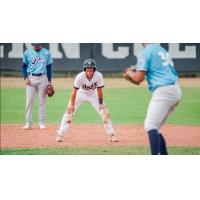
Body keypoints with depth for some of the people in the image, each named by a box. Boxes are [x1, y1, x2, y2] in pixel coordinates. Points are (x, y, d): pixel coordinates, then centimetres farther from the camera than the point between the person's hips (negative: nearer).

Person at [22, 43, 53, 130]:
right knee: (29, 101, -3)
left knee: (42, 101, 2)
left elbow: (49, 67, 9)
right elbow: (24, 66, 8)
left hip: (42, 78, 0)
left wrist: (49, 81, 4)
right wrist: (25, 78, -6)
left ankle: (41, 123, 8)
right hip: (31, 78, 0)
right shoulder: (27, 53, 3)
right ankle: (28, 123, 1)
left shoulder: (46, 53, 4)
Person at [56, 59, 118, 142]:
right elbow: (74, 91, -24)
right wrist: (72, 104, -22)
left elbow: (99, 90, -19)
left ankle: (111, 135, 9)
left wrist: (101, 104, -17)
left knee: (105, 113, -5)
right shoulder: (80, 77, -32)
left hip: (93, 95, 1)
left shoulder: (99, 76, -29)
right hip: (80, 94, -1)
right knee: (69, 111, -10)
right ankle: (60, 134, -1)